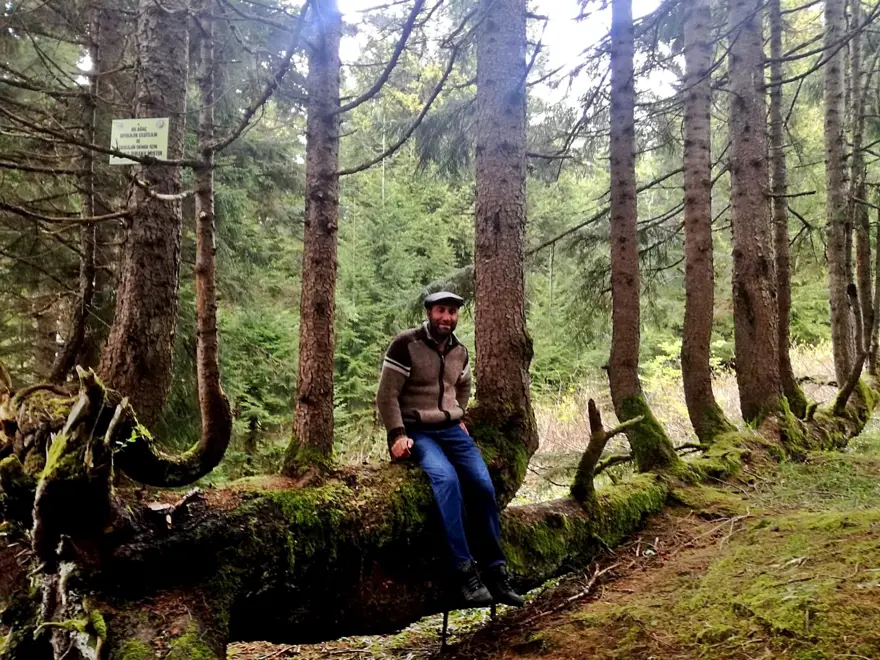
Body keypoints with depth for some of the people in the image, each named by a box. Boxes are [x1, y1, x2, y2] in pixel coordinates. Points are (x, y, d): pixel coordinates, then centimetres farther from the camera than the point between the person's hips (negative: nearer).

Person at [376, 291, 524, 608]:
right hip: (416, 431, -6)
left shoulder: (460, 351, 10)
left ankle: (495, 570, -5)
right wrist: (397, 434, -19)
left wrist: (459, 418, 15)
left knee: (483, 484, -15)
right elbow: (386, 395, -11)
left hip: (451, 429, 6)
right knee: (446, 478, -33)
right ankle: (465, 570, -30)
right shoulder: (406, 344, -9)